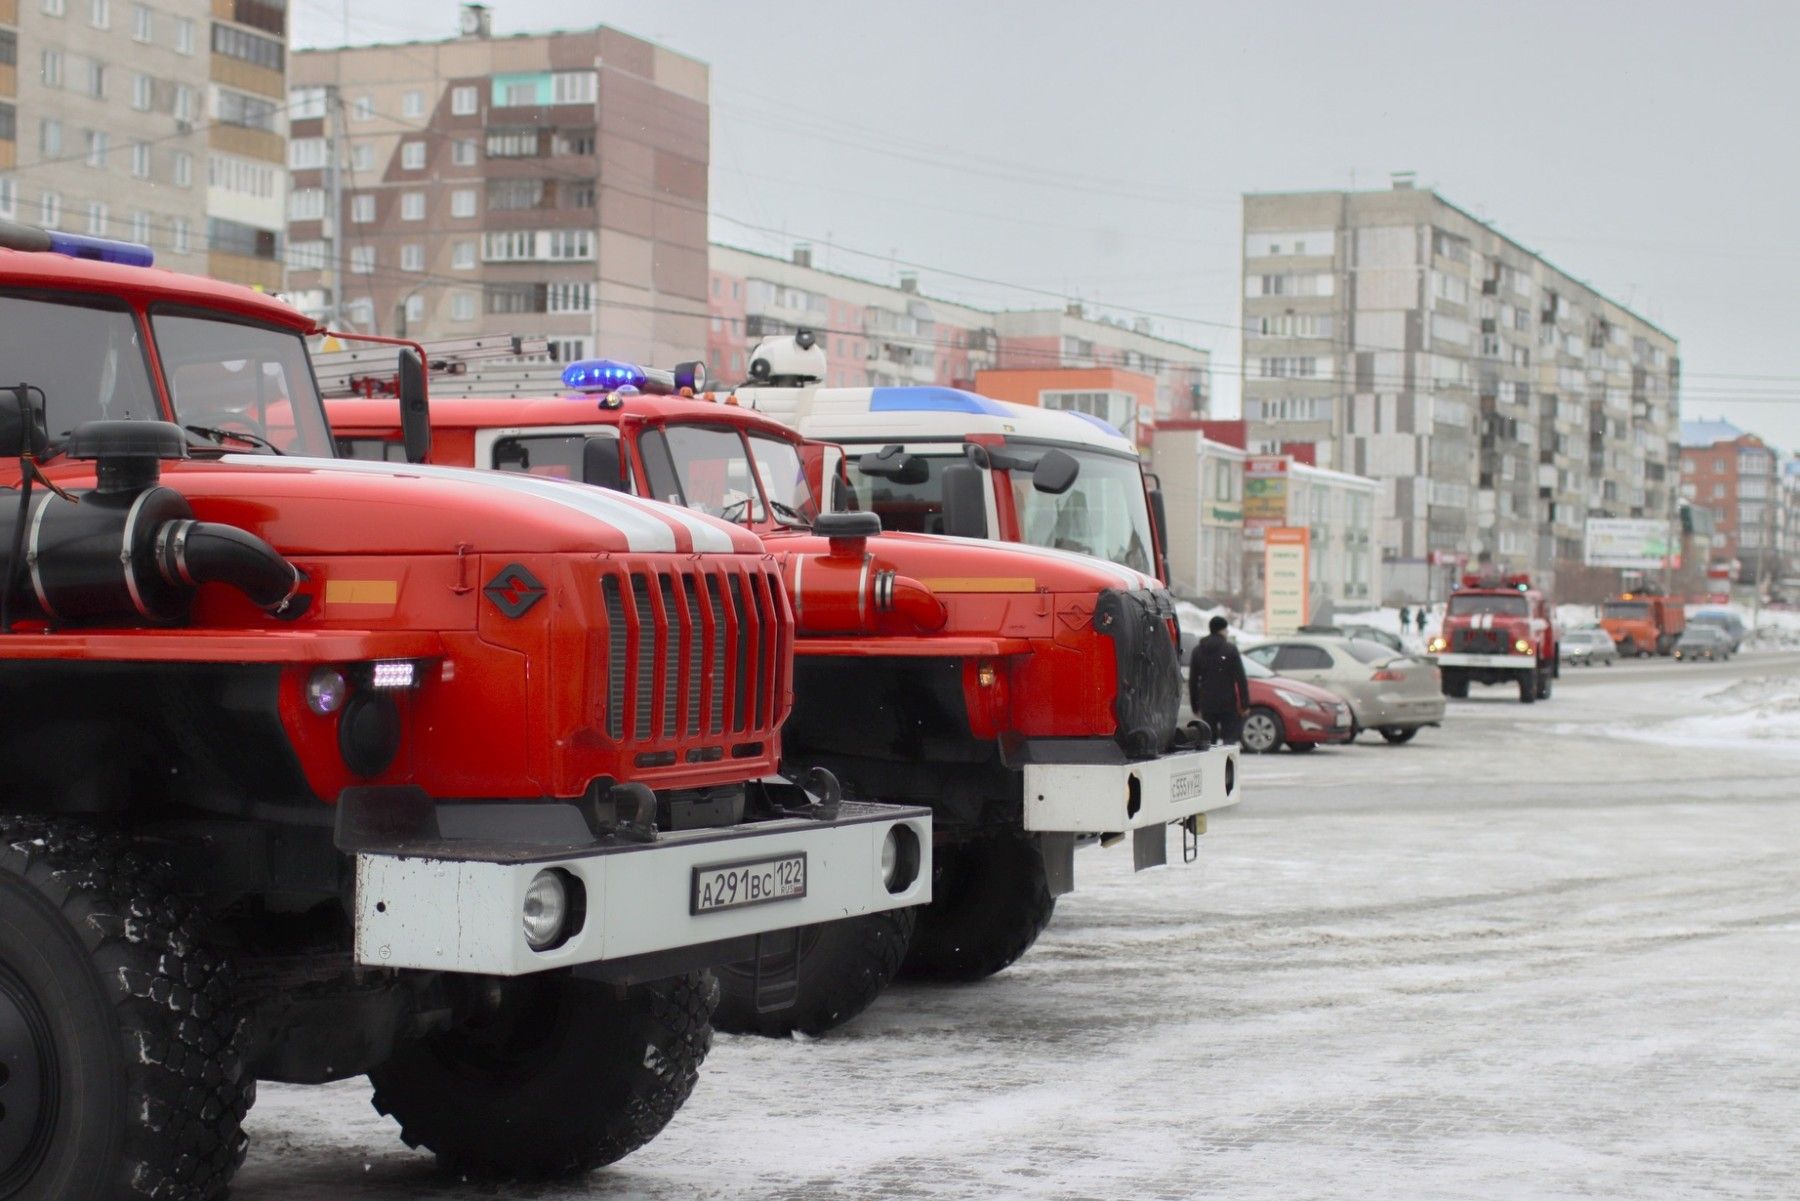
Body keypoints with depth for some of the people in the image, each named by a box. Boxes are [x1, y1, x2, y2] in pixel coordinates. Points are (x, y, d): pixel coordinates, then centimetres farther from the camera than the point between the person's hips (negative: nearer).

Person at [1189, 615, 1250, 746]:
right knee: (1230, 738, -2)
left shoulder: (1197, 651, 8)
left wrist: (1195, 705, 16)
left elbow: (1192, 680, 10)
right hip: (1228, 704, -3)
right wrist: (1245, 704, -4)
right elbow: (1241, 679, -8)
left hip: (1207, 705, 4)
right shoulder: (1230, 649, -5)